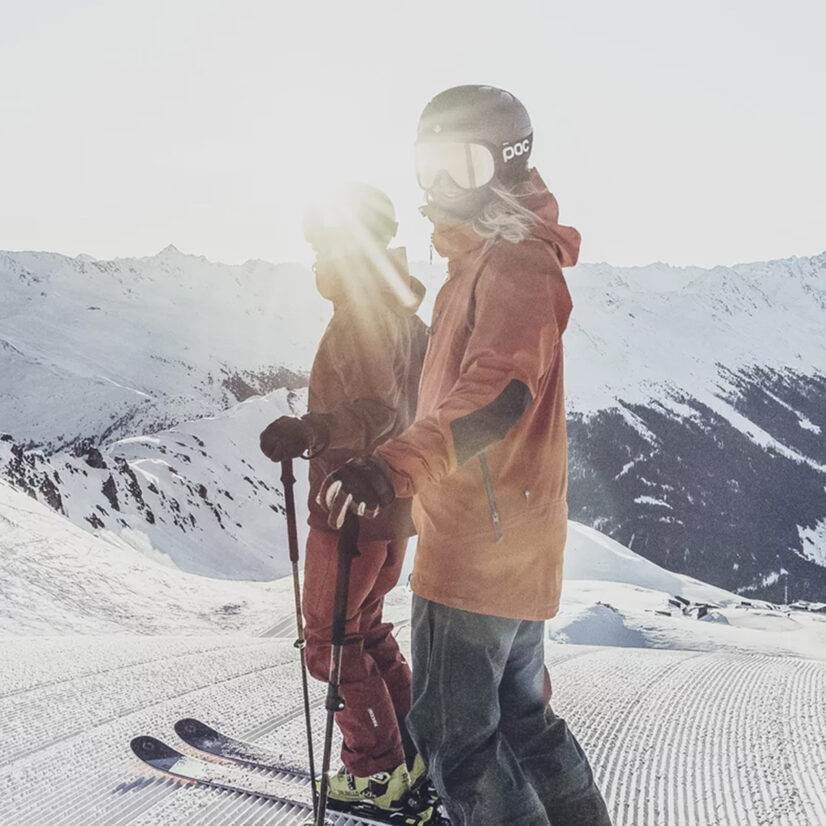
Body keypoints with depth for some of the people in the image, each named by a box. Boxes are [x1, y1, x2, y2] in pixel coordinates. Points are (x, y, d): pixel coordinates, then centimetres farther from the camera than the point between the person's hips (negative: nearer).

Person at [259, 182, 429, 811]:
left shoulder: (361, 316, -18)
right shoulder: (406, 314, 11)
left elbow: (379, 411, -33)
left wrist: (312, 429, -49)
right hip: (394, 507, 10)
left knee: (331, 640, 3)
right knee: (366, 627, 21)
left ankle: (377, 770, 10)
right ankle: (413, 747, 27)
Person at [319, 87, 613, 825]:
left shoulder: (515, 263, -16)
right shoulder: (485, 259, 16)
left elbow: (501, 392, -34)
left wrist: (395, 464, -49)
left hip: (483, 545, -11)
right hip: (511, 543, 11)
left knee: (453, 734, -1)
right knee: (522, 716, 22)